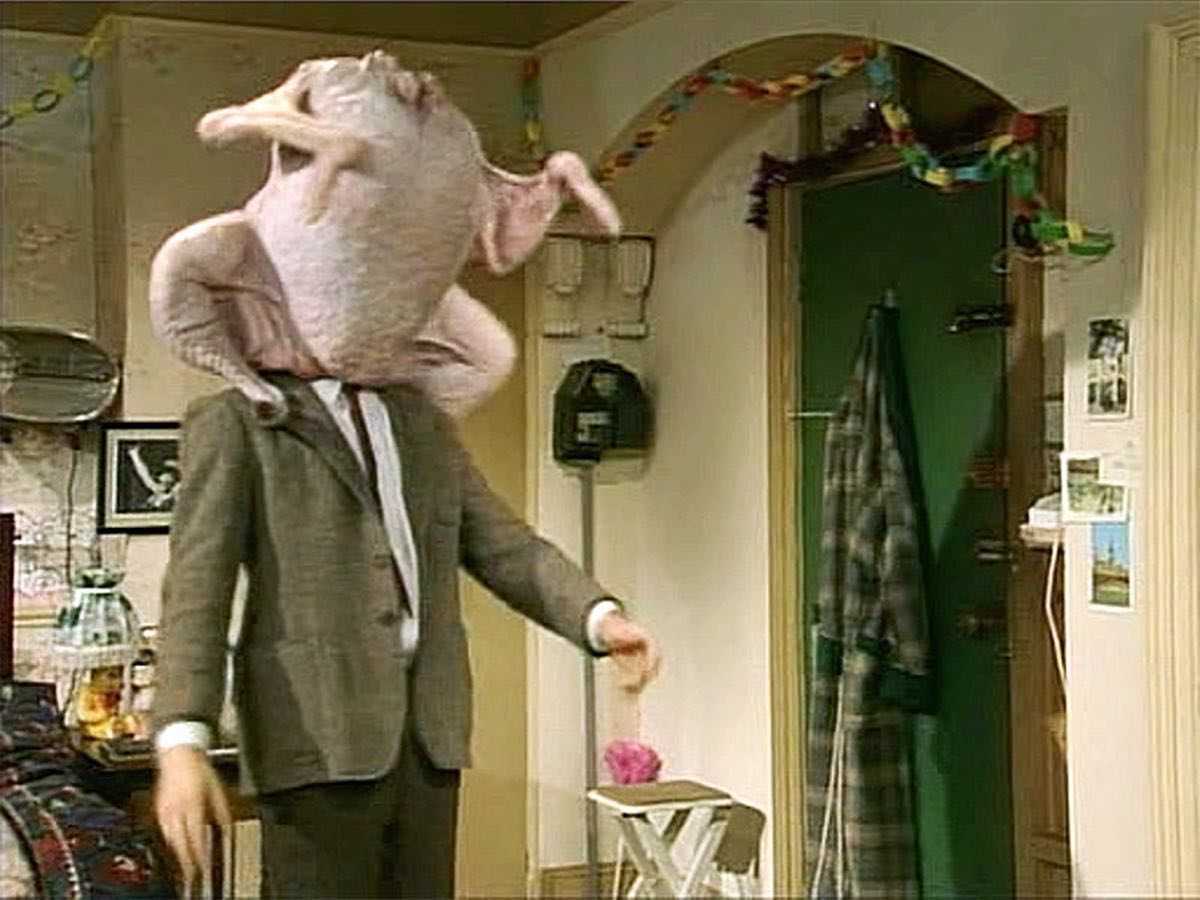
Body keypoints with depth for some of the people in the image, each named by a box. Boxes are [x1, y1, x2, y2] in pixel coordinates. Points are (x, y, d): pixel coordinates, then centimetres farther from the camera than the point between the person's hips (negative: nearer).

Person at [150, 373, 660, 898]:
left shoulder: (423, 421, 18)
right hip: (318, 735, -5)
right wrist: (181, 741, -19)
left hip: (428, 733, 5)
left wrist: (600, 617, -6)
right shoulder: (233, 421, 2)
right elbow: (195, 588, -6)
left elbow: (507, 548, 13)